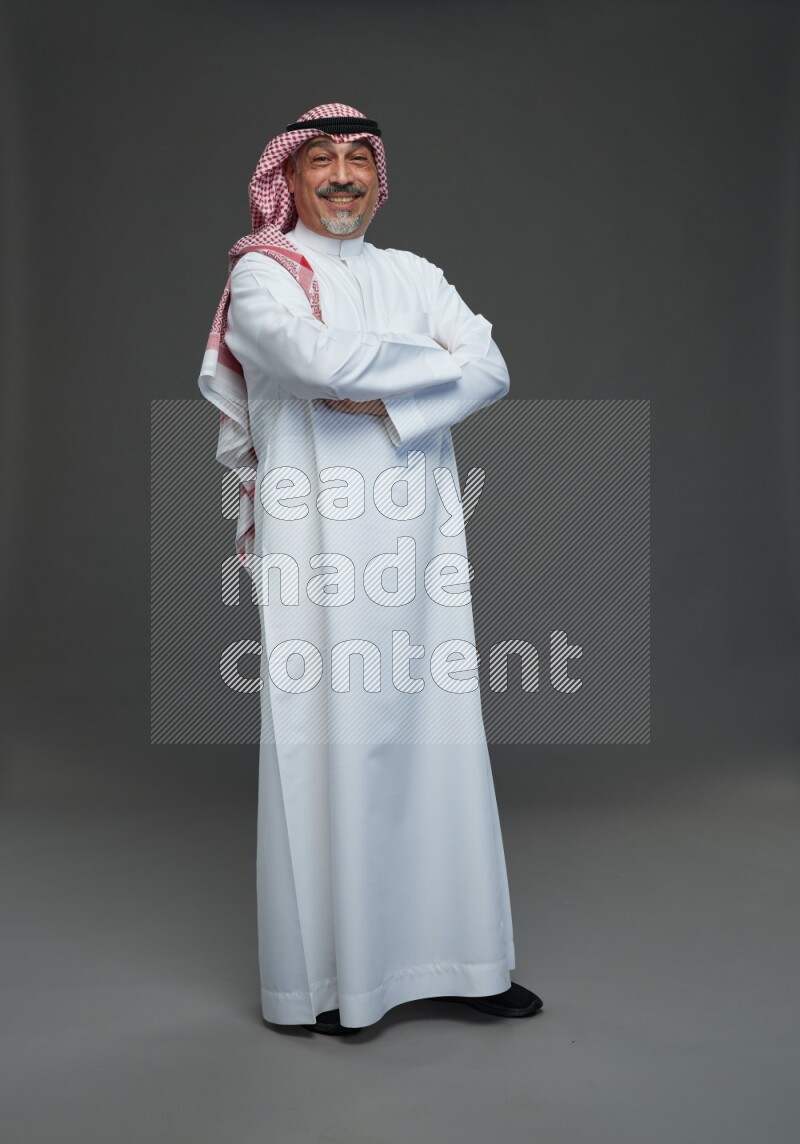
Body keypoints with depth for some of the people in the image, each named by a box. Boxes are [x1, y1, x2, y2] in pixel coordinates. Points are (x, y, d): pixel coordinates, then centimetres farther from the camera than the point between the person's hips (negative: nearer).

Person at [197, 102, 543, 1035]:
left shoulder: (412, 275, 18)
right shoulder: (261, 274, 4)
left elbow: (491, 374, 3)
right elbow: (317, 357, -18)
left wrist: (382, 400, -11)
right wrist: (437, 360, -5)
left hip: (418, 543, 5)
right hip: (316, 547, -4)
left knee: (438, 741, 6)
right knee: (324, 746, -2)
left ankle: (456, 960, 19)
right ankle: (323, 979, 13)